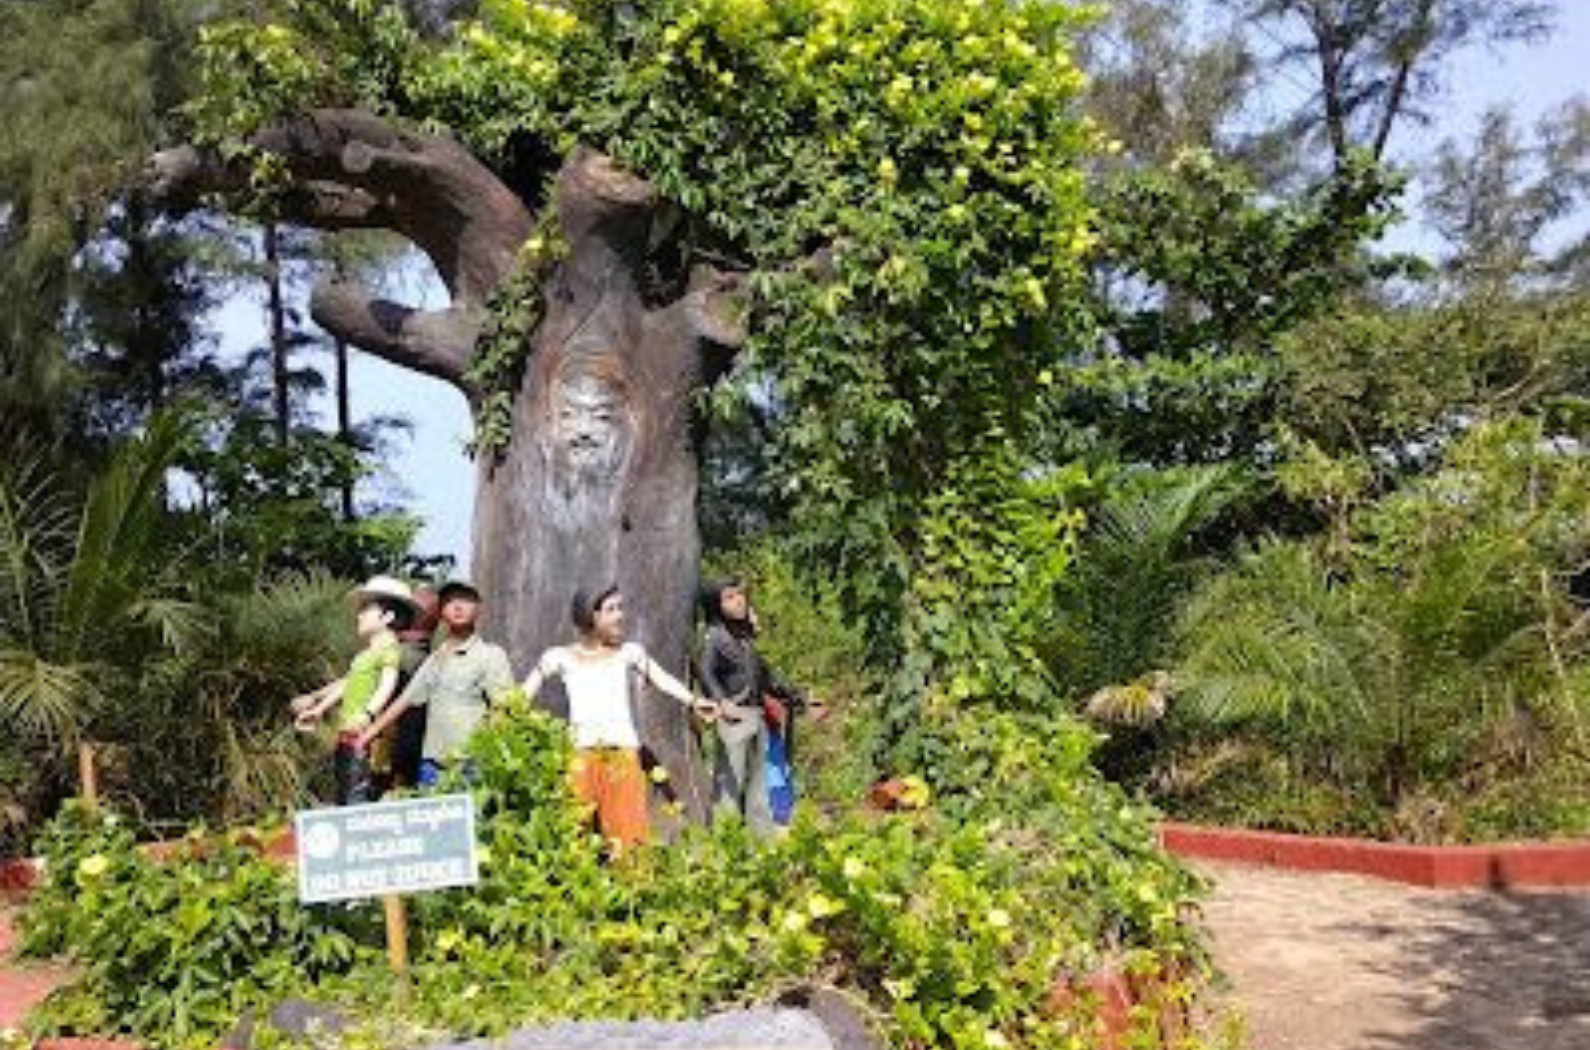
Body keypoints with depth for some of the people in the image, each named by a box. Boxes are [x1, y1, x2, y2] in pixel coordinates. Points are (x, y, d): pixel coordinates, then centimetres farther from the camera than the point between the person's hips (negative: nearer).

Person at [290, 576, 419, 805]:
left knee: (357, 798, -15)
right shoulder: (364, 654, 20)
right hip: (347, 735, 10)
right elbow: (347, 684, 30)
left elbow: (387, 685, -24)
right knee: (343, 797, 12)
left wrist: (366, 715, -39)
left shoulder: (390, 649, -10)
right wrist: (318, 707, 40)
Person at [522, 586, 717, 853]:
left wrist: (693, 700, -6)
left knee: (626, 829, -4)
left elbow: (661, 679, 6)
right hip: (581, 755, 0)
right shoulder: (561, 657, 7)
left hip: (623, 753, 1)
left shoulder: (628, 653, 10)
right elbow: (525, 692, 8)